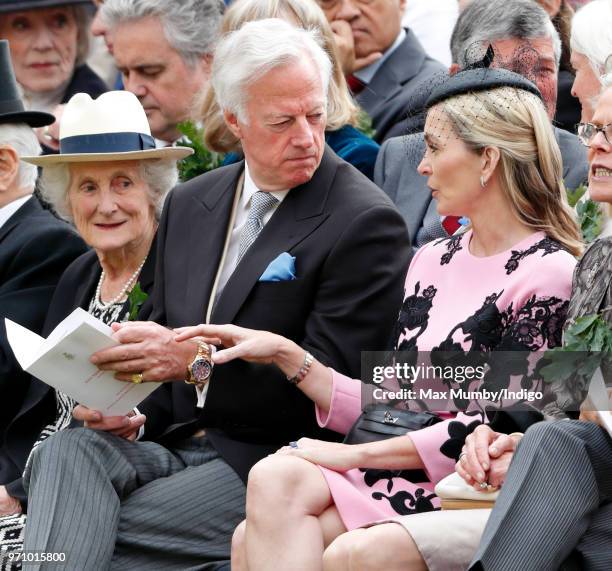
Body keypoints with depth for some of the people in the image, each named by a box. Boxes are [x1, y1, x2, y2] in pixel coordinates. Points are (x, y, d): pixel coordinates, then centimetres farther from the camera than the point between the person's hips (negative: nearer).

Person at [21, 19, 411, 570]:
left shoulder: (365, 223, -7)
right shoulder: (190, 205, 16)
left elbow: (332, 379, -13)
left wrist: (198, 360, -23)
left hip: (271, 459, -6)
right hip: (175, 441, 6)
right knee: (68, 450, -27)